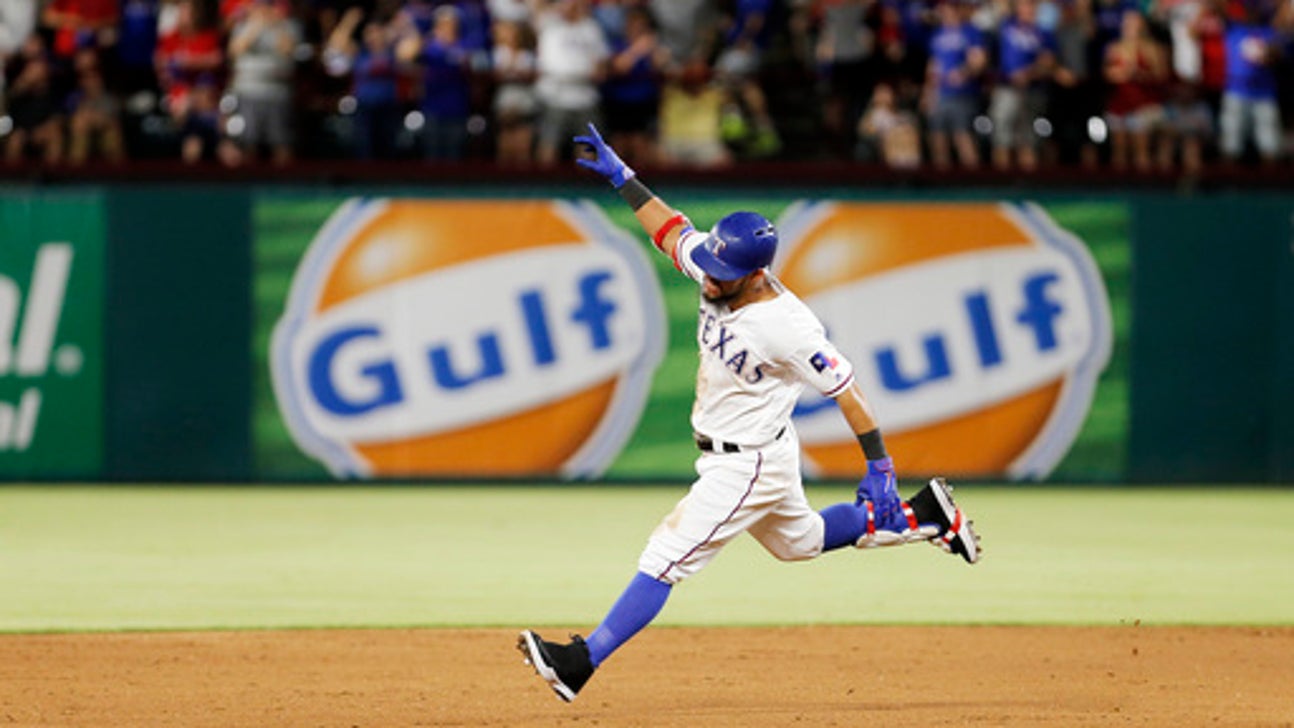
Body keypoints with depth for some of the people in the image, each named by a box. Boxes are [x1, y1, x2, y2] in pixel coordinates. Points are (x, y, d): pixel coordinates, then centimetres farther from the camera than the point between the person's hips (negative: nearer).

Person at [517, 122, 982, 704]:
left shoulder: (786, 327, -31)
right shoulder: (717, 272, -10)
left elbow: (845, 390, -25)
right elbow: (670, 227, 7)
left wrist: (878, 470, -24)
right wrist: (620, 175, 3)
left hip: (750, 465, -10)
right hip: (719, 455, 10)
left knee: (667, 557, -11)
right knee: (797, 541, 29)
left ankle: (580, 663, -13)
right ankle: (924, 517, 37)